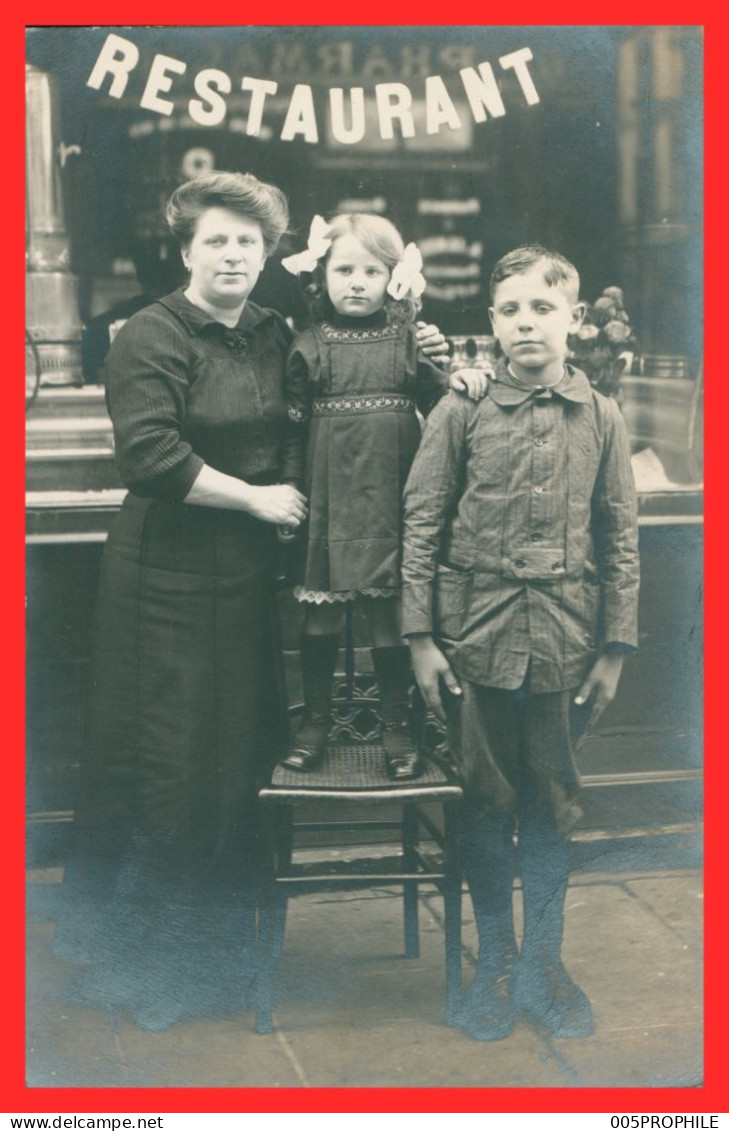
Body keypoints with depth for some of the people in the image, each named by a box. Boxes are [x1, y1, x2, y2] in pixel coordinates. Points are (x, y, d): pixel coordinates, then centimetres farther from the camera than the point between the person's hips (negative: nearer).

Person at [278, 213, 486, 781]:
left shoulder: (409, 340, 4)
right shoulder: (310, 346, 3)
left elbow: (439, 405, 7)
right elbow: (292, 423, 5)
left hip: (389, 495, 0)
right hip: (329, 495, 0)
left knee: (390, 609, 4)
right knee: (321, 607, 7)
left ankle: (396, 724, 16)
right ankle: (316, 719, 22)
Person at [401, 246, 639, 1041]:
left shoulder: (600, 418, 3)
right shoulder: (461, 412, -2)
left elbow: (621, 538, 6)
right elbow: (421, 526, -1)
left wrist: (614, 647, 3)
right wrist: (421, 637, -6)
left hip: (563, 644, 1)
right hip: (476, 638, -1)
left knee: (551, 804, 10)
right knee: (484, 803, 8)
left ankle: (542, 965, 24)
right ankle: (494, 966, 23)